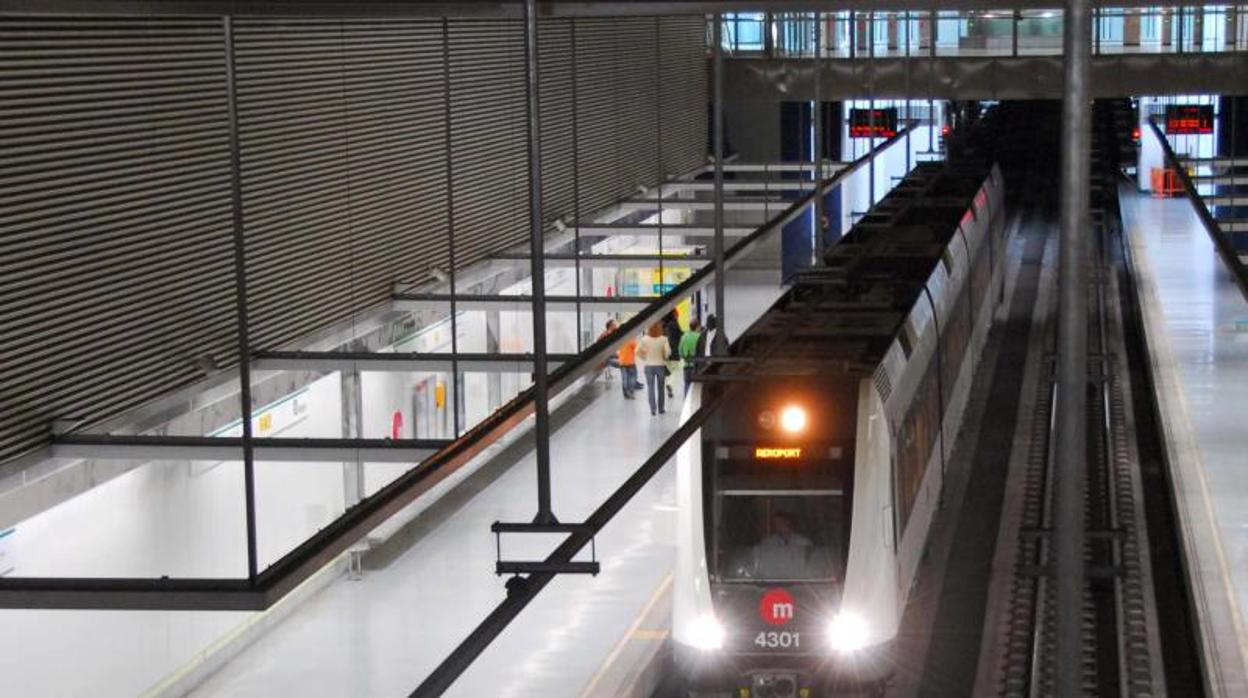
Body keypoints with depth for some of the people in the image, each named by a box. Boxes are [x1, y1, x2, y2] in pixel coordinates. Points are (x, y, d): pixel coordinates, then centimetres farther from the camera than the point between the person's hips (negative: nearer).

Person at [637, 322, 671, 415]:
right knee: (660, 388, 13)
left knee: (650, 388, 6)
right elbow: (668, 351, -19)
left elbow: (638, 351, -10)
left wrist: (644, 358, 6)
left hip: (649, 366, 0)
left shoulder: (645, 339, -8)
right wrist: (665, 357, 2)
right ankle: (661, 408, 19)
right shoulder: (663, 339, -11)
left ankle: (653, 409, 3)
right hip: (660, 365, 0)